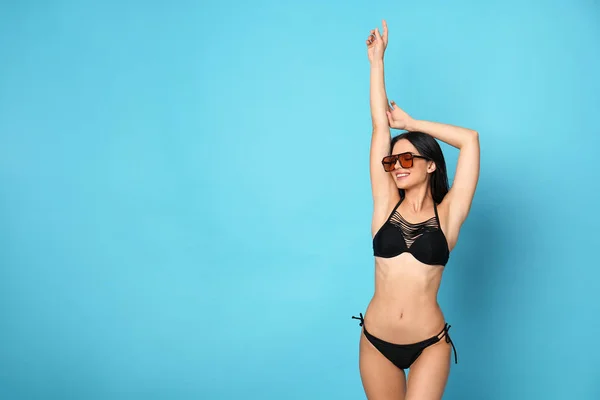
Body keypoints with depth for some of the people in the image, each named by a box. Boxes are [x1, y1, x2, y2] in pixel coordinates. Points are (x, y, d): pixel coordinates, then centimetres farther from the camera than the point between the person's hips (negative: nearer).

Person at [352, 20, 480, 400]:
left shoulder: (446, 214, -3)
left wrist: (411, 123, 4)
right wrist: (377, 61, 2)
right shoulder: (386, 205, 1)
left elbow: (470, 139, -5)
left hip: (429, 345, -2)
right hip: (375, 341, 2)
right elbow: (381, 127, 0)